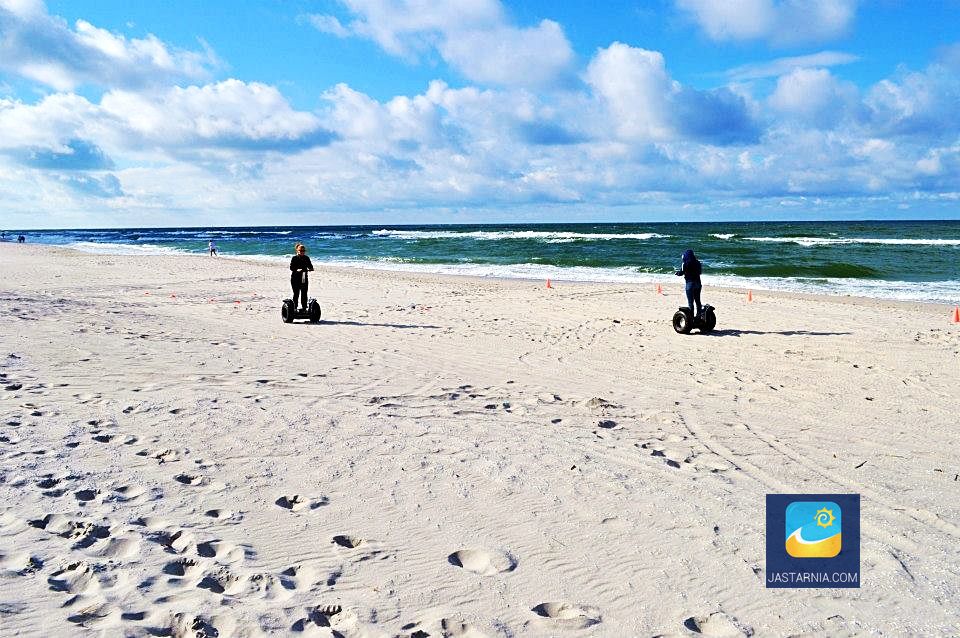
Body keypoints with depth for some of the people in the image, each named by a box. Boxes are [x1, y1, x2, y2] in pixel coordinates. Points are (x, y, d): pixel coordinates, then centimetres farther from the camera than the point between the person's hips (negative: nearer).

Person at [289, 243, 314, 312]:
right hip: (295, 278, -4)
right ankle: (294, 308, 8)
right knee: (296, 293, 1)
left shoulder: (306, 258, 8)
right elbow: (291, 267, -10)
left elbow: (309, 265, 10)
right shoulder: (294, 258, -4)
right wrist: (297, 270, -28)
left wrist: (311, 268, -13)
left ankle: (304, 307, 11)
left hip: (304, 278, 4)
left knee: (304, 293, 4)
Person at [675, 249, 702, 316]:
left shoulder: (685, 264, -14)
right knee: (698, 300, 16)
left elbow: (681, 273, -9)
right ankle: (699, 315, 23)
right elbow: (699, 271, 16)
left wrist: (676, 273, 11)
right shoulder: (697, 262, 5)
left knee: (690, 302, -2)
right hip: (698, 283, 6)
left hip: (690, 283, -6)